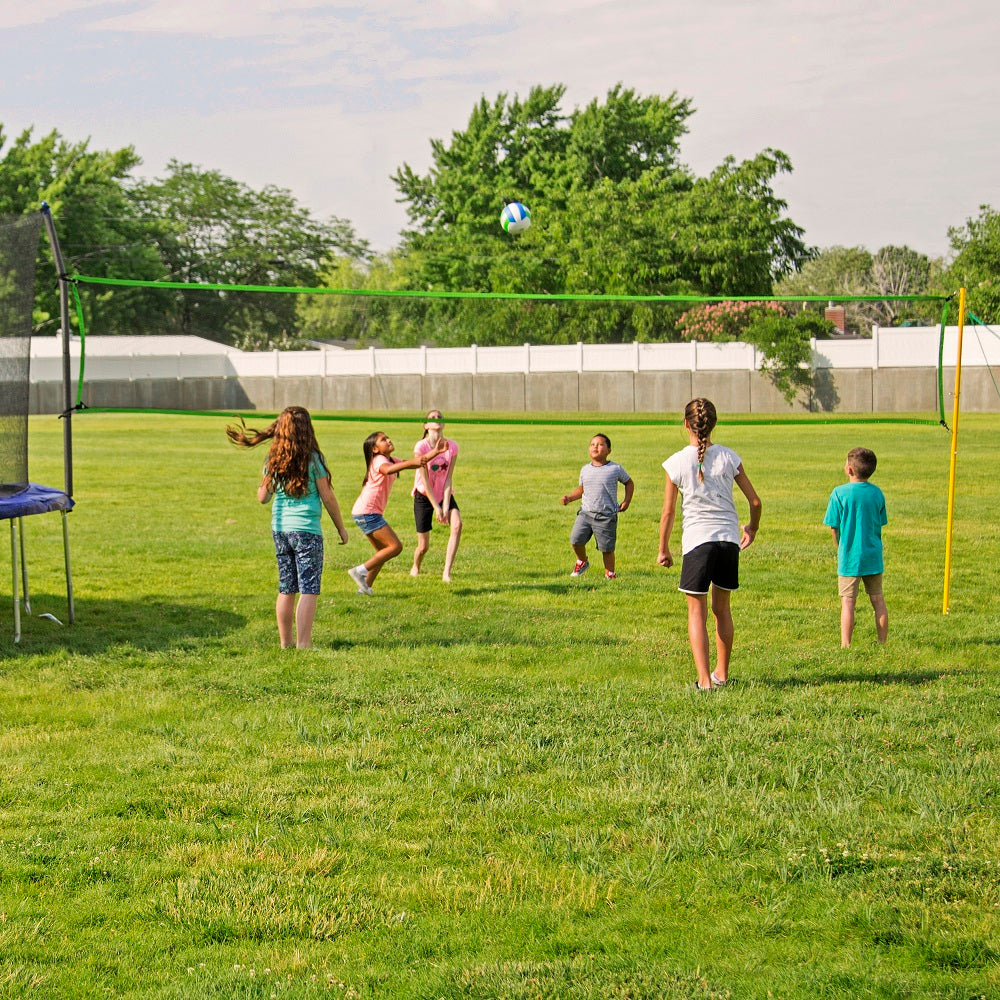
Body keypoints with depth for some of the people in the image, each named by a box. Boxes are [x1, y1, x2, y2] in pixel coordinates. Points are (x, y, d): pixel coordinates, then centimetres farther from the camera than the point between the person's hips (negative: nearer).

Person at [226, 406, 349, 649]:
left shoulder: (273, 460, 5)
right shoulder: (313, 459, -7)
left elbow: (263, 497, 9)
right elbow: (327, 496, -6)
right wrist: (341, 528, 5)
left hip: (280, 529, 5)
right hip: (307, 530, -5)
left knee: (286, 589, 13)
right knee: (309, 590, -3)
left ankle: (286, 641, 18)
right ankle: (303, 644, -7)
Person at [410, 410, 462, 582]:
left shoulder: (452, 447, -10)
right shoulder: (421, 447, -19)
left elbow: (448, 478, -11)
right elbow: (424, 480, -18)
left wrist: (445, 506, -18)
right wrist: (436, 507, -18)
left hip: (444, 494, 3)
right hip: (424, 496, -3)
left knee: (457, 524, -27)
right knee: (424, 546, -2)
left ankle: (446, 572, -24)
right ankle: (415, 567, 35)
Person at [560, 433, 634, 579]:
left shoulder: (615, 469, -1)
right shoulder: (585, 469, 9)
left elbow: (629, 483, 14)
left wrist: (626, 502, 5)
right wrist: (569, 498, 7)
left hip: (606, 516, -3)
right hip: (585, 512, 3)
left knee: (607, 548, -1)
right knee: (575, 539, -11)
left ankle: (610, 573, 20)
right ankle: (582, 562, 17)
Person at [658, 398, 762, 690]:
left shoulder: (677, 462, -3)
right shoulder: (728, 457, 3)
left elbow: (668, 512, 0)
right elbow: (755, 501, 6)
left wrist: (663, 549, 13)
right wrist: (752, 528, 26)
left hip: (697, 538, -3)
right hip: (729, 538, 3)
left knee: (697, 611, 3)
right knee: (722, 607, 18)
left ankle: (704, 680, -7)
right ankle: (721, 673, 27)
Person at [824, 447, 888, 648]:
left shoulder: (840, 493, -12)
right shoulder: (877, 493, 1)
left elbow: (834, 527, -7)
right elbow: (880, 524, 8)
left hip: (849, 556, -4)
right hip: (873, 556, 4)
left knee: (848, 602, 0)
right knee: (878, 600, 13)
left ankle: (845, 645, -1)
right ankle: (883, 643, 18)